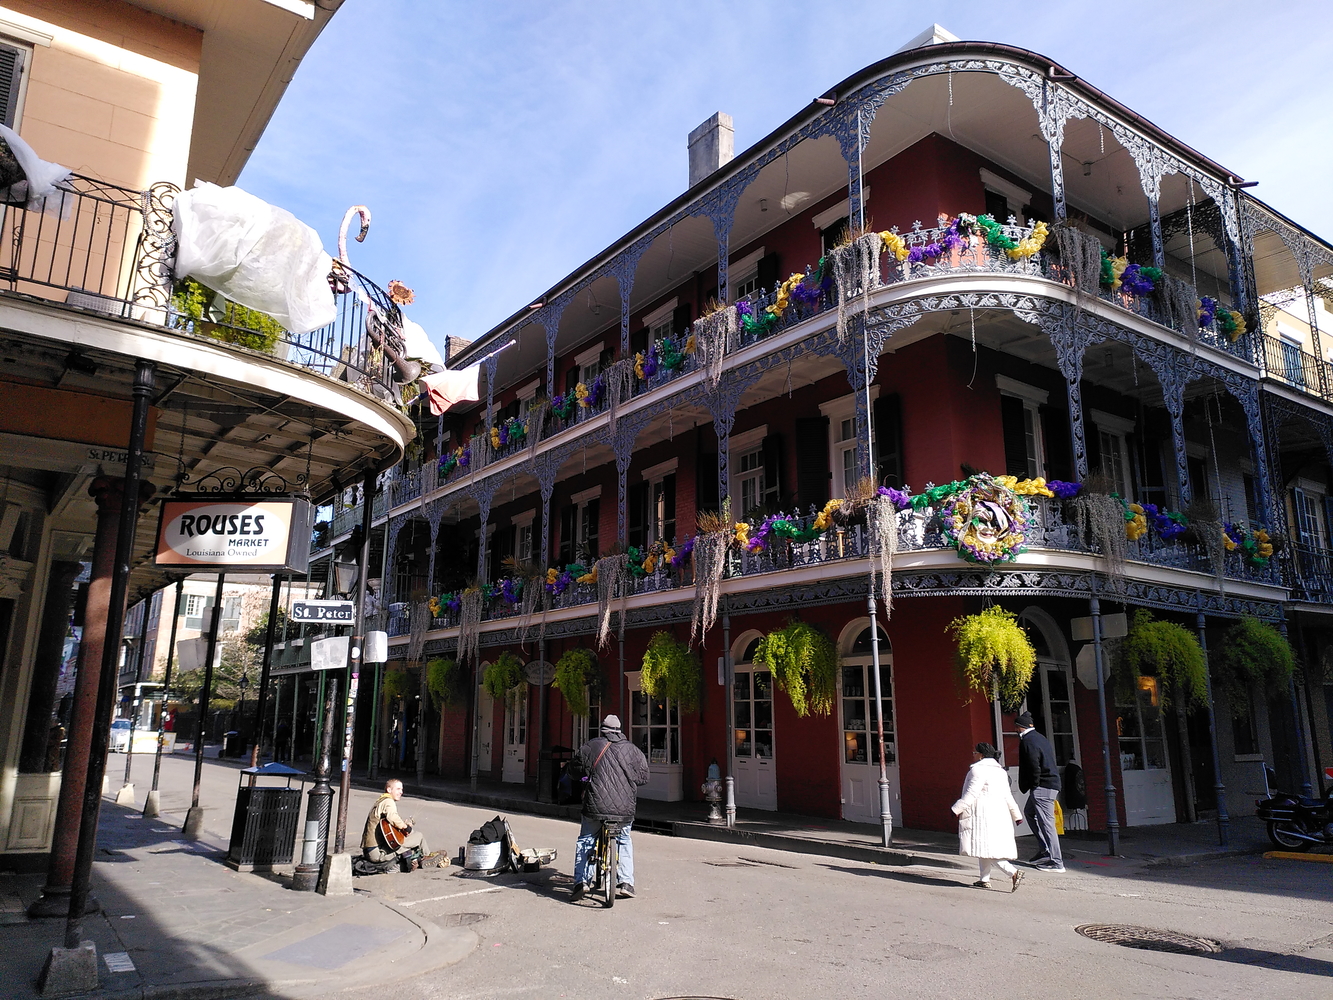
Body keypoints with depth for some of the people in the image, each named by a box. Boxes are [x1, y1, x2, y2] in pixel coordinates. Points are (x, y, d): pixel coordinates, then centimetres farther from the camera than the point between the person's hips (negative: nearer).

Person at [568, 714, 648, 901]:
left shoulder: (591, 747, 3)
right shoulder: (632, 749, 7)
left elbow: (574, 769, 11)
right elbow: (643, 776, 12)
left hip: (596, 806, -2)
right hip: (625, 808, 2)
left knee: (585, 841, 16)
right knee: (624, 841, 25)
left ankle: (581, 881, 5)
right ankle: (626, 882, 19)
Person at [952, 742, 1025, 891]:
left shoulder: (978, 769, -12)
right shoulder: (1000, 771, 15)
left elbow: (972, 794, -17)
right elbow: (1007, 796, 18)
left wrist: (957, 809, -11)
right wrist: (1016, 814, 24)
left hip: (982, 815, -9)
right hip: (999, 814, 9)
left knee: (986, 849, -9)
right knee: (986, 847, 16)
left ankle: (1013, 873, -21)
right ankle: (985, 880, 19)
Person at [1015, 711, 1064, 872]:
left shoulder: (1027, 741, -14)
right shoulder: (1040, 738, 15)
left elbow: (1034, 767, -20)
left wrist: (1032, 786, -7)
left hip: (1041, 787, -11)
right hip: (1052, 784, 11)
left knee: (1046, 823, -6)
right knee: (1029, 812, 22)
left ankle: (1057, 862, -3)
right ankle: (1044, 850, 22)